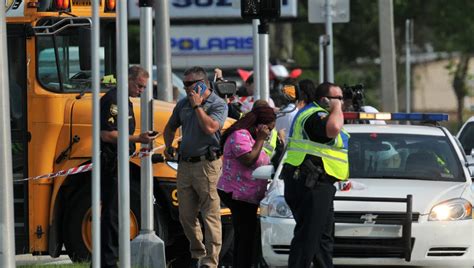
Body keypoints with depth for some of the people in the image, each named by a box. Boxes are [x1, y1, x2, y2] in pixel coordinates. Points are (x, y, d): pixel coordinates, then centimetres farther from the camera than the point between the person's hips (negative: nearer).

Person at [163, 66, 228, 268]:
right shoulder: (183, 104, 15)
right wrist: (168, 146, 18)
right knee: (186, 216, 10)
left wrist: (197, 106, -12)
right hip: (185, 165, 7)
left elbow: (210, 128, -20)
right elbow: (170, 127, 30)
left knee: (210, 215, -6)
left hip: (207, 163, -7)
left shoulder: (218, 105, -3)